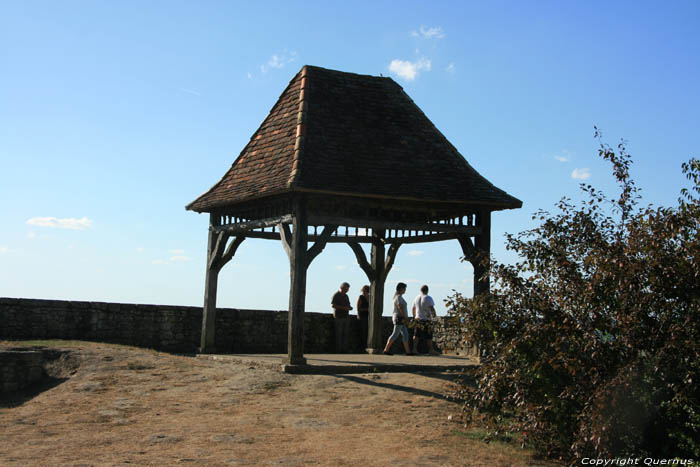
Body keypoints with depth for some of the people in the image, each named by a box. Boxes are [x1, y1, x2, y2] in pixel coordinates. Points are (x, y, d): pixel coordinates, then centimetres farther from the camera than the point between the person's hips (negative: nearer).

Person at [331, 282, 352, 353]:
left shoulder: (346, 296, 19)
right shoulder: (336, 295, -4)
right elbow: (332, 305, -14)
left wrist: (350, 307, 2)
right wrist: (343, 308, -20)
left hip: (345, 317, 7)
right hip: (339, 317, -7)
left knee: (345, 334, 3)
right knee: (339, 334, -7)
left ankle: (344, 349, 4)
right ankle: (338, 350, -6)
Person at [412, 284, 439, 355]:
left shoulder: (416, 298, 8)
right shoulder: (428, 298, -11)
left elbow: (413, 309, 15)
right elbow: (432, 308, -15)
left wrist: (414, 316, 28)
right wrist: (434, 315, 2)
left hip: (418, 318, 5)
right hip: (427, 320, -5)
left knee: (416, 335, 6)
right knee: (429, 336, 1)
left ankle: (415, 348, 0)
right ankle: (430, 350, 5)